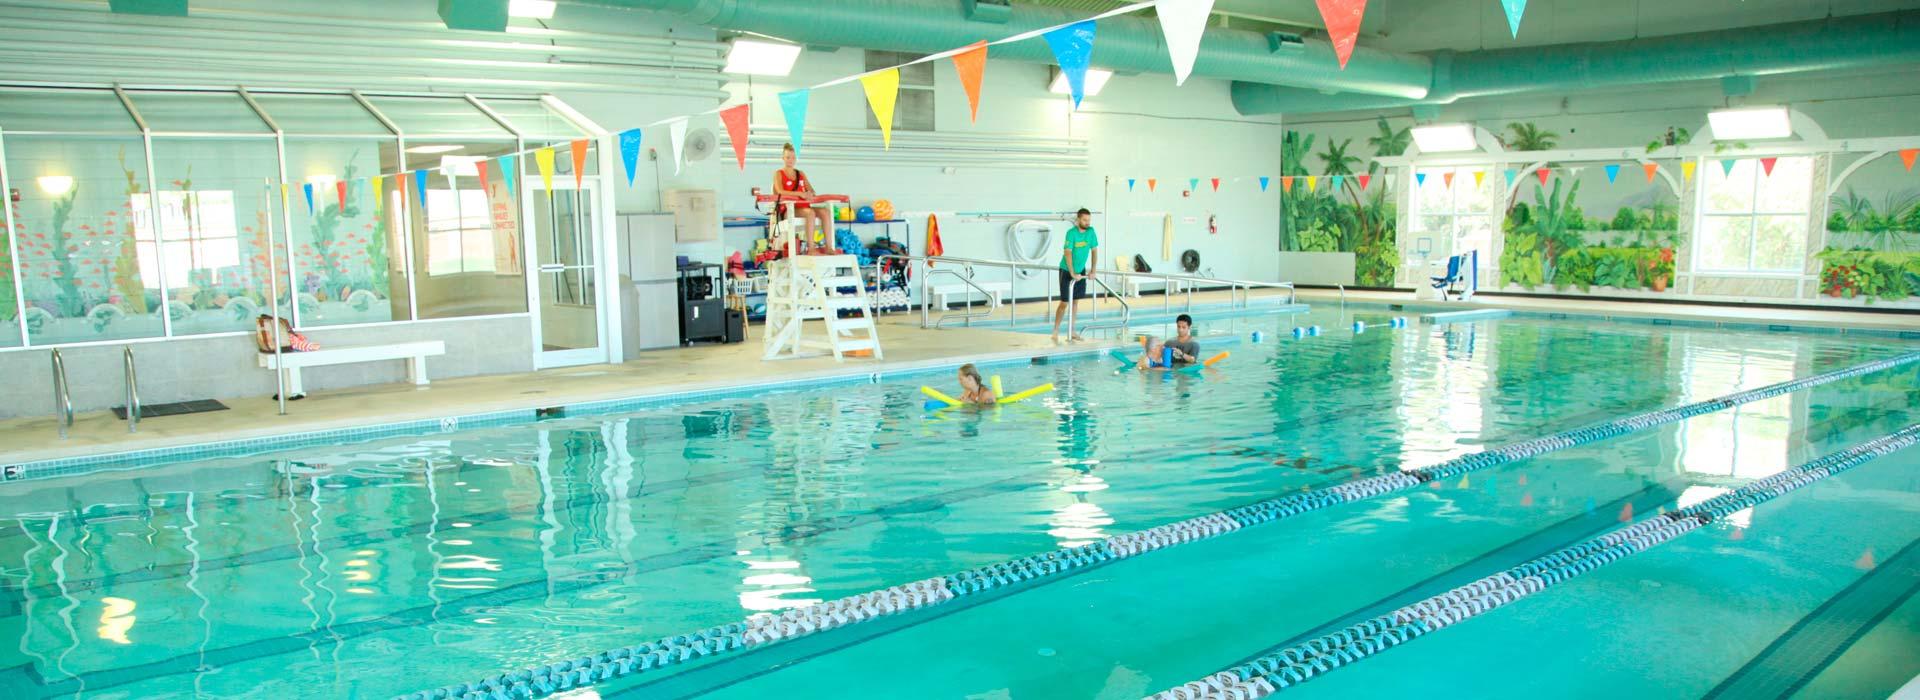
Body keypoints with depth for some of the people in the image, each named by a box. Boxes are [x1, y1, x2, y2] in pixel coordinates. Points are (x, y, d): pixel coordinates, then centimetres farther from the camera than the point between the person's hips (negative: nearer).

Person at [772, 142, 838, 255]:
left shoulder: (801, 173, 23)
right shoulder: (778, 174, 6)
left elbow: (811, 190, 15)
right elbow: (780, 192, -11)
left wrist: (810, 194, -12)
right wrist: (800, 194, -24)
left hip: (803, 207, 5)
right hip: (788, 210, -5)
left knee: (825, 212, -23)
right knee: (810, 213, -35)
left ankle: (828, 247, -30)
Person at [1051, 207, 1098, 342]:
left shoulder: (1091, 231, -5)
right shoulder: (1071, 233, -21)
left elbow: (1094, 251, 2)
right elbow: (1067, 254, -25)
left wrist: (1092, 270, 0)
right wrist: (1072, 274, -28)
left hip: (1081, 271, 6)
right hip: (1067, 271, -6)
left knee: (1076, 301, 10)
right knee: (1065, 302, -5)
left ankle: (1071, 331, 18)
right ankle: (1055, 332, 3)